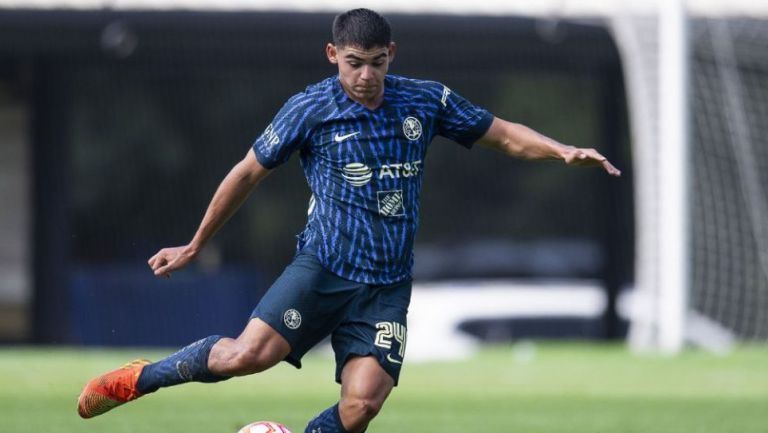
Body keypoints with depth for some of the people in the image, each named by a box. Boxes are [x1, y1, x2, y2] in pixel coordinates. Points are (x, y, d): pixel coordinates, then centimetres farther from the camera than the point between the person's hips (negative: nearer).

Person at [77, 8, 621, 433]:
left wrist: (564, 151, -5)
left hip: (388, 285, 2)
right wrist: (194, 247, 13)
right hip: (323, 268, -2)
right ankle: (141, 379, 0)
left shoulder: (426, 101, 3)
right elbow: (248, 174, 7)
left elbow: (505, 134, 13)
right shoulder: (309, 111, -4)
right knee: (249, 353, -22)